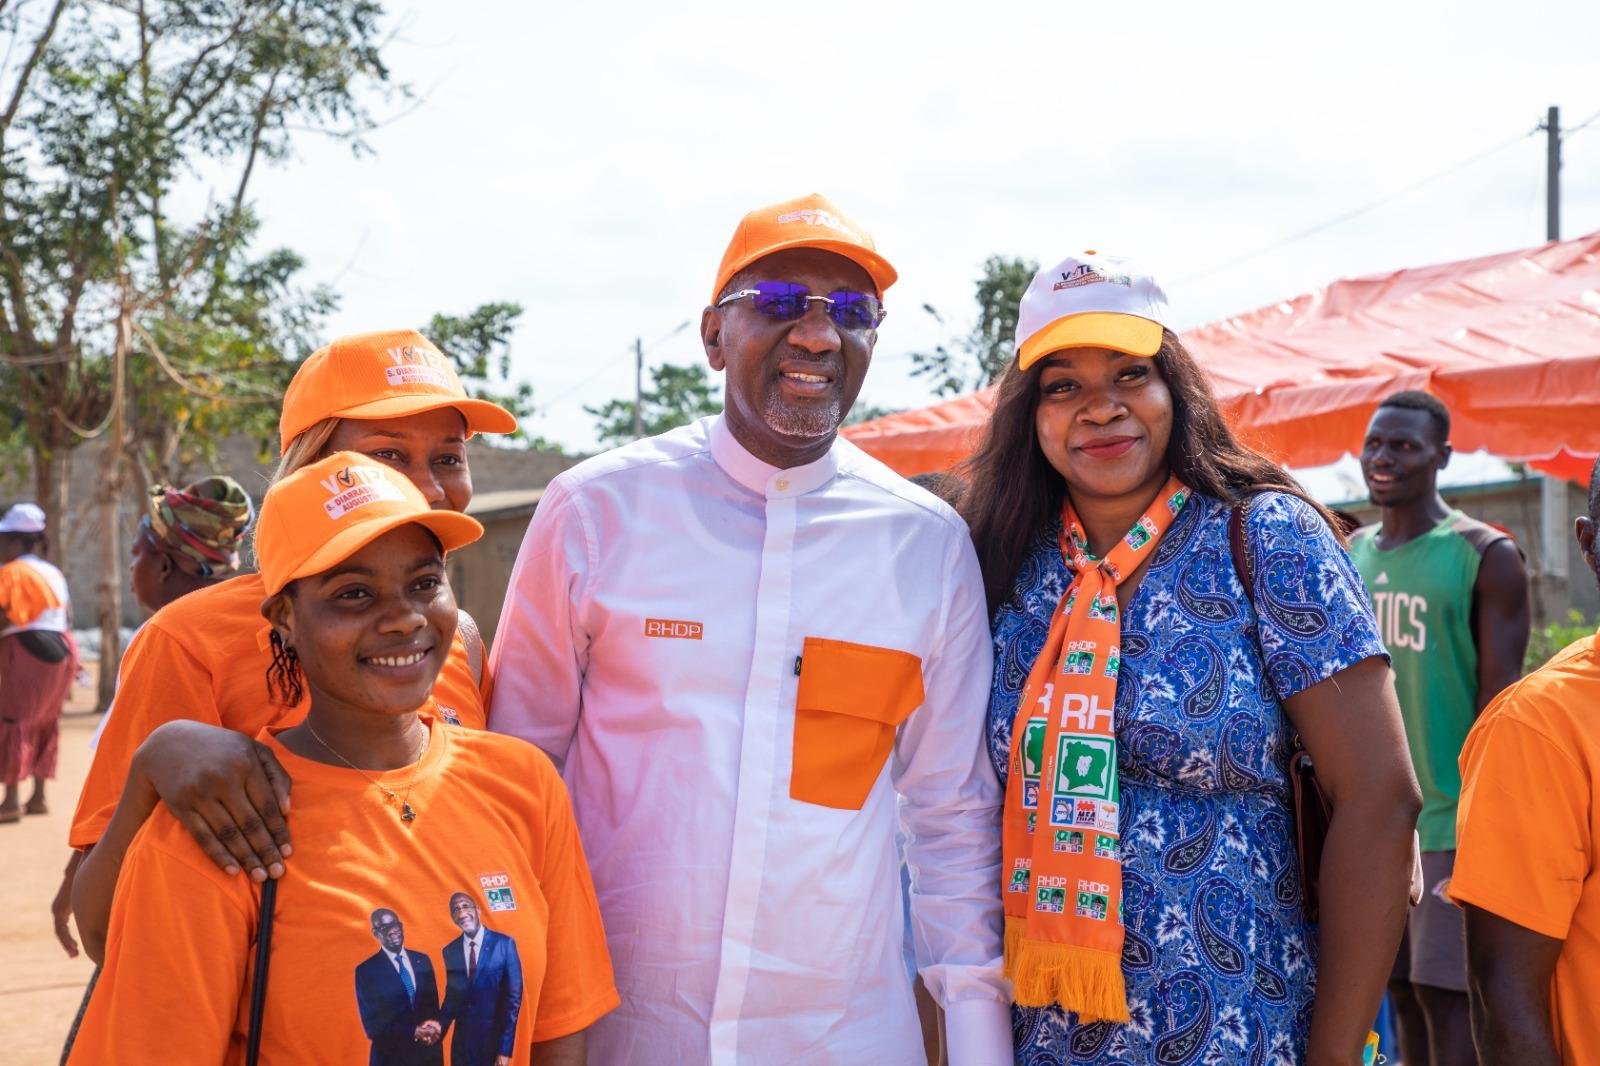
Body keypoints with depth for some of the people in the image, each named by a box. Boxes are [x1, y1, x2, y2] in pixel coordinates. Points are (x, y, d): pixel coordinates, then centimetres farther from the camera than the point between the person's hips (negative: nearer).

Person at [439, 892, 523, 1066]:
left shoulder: (504, 943, -8)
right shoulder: (449, 951, 3)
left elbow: (513, 997, -9)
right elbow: (451, 996, 11)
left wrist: (505, 1048, -13)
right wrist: (439, 1027, -8)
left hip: (494, 1038, -3)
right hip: (462, 1040, 3)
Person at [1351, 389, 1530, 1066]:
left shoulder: (1486, 555, -6)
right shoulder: (1351, 555, 12)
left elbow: (1500, 693, -9)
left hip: (1451, 821, -5)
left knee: (1444, 990, -5)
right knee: (1401, 988, 9)